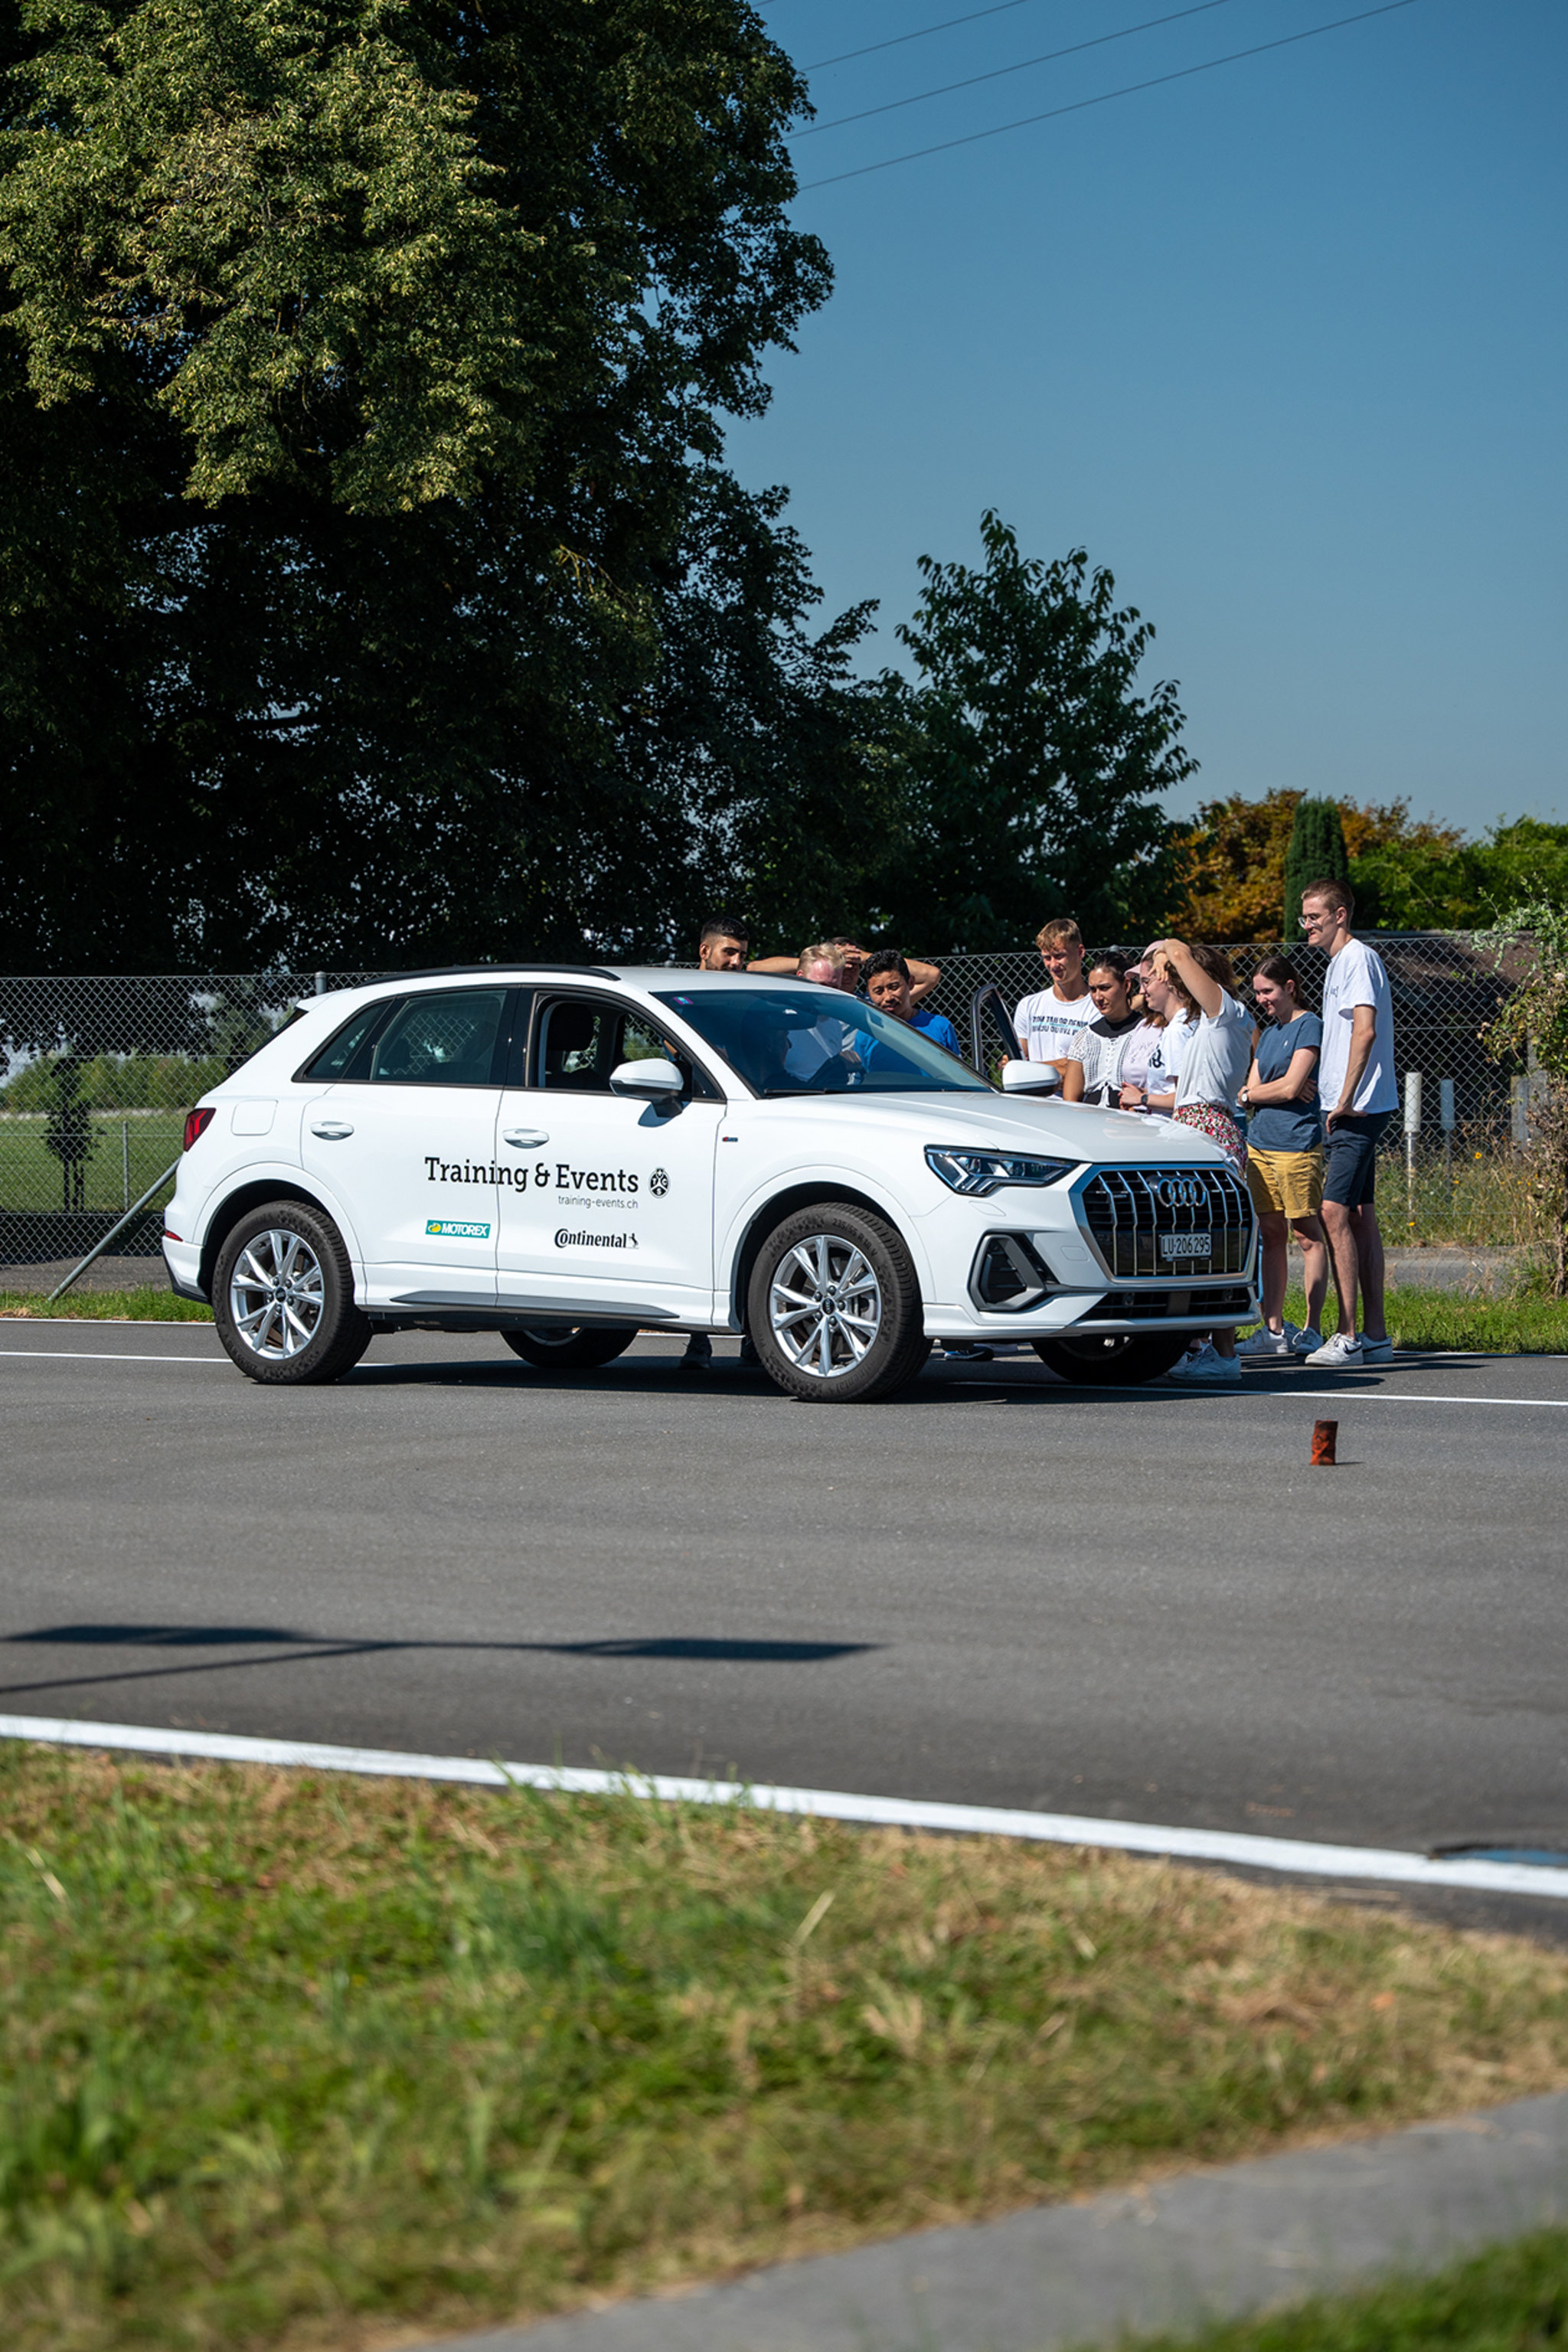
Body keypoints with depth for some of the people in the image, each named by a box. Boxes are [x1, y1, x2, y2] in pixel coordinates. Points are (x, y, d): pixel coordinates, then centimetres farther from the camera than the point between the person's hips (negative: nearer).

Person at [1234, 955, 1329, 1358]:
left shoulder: (1309, 1026, -4)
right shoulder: (1268, 1033, 20)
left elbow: (1291, 1087, -11)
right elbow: (1250, 1091, 14)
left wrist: (1252, 1093, 3)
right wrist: (1280, 1089, -6)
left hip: (1297, 1144, -8)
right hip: (1260, 1142, 8)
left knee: (1308, 1234, -3)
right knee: (1271, 1235, 7)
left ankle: (1312, 1331, -2)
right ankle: (1273, 1330, 9)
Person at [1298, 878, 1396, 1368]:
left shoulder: (1359, 959, -11)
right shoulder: (1337, 964, 20)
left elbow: (1365, 1031, -21)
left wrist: (1346, 1099, -24)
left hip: (1358, 1109, -10)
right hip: (1343, 1109, 10)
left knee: (1336, 1212, -15)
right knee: (1359, 1215, 9)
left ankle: (1349, 1336, -17)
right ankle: (1375, 1335, 11)